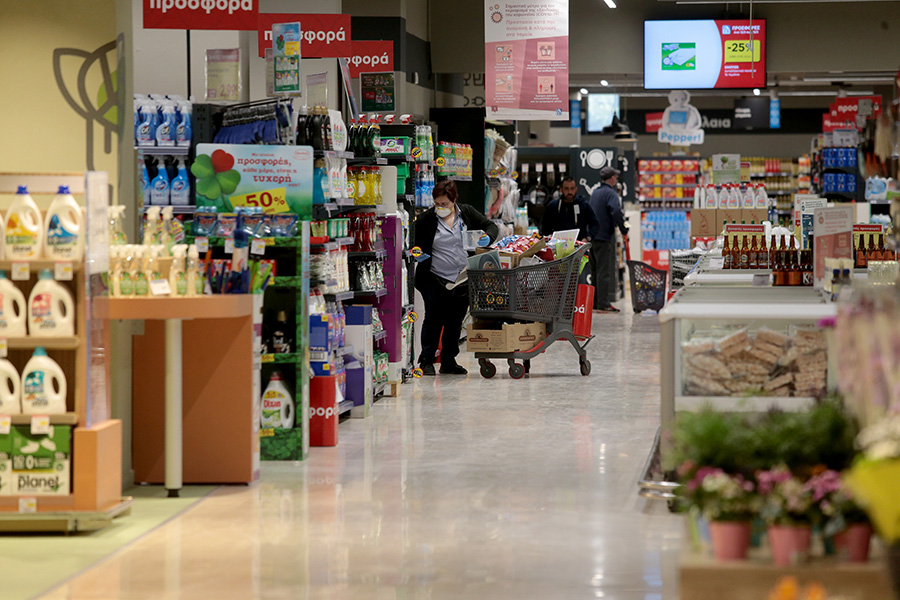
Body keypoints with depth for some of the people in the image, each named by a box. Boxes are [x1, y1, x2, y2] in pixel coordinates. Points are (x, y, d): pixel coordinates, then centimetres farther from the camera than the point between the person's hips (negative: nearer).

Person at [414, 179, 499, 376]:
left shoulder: (467, 213, 3)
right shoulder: (426, 219, -4)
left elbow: (491, 226, 10)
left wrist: (487, 238, -11)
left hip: (462, 279, 3)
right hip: (434, 280, -3)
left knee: (455, 322, 10)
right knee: (433, 319, -5)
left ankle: (449, 361, 19)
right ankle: (426, 361, 2)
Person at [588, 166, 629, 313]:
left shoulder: (595, 192, 16)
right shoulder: (610, 193, -12)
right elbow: (616, 212, -23)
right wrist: (624, 230, -14)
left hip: (592, 235, 8)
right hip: (604, 236, -8)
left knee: (596, 269, 14)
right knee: (604, 271, -7)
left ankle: (594, 302, 18)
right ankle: (603, 304, -9)